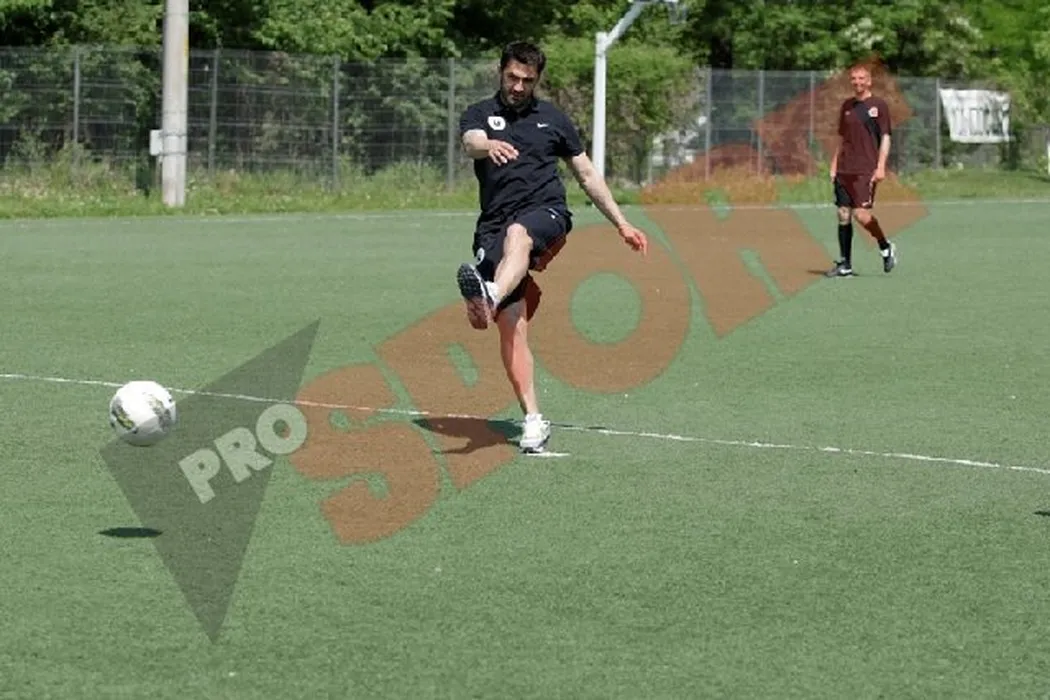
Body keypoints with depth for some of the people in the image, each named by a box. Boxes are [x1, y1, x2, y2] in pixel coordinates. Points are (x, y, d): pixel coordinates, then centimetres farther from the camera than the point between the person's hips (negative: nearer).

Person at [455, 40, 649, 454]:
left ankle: (490, 297, -68)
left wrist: (622, 225, 22)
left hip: (547, 215, -1)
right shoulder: (480, 114, 14)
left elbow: (587, 175, 26)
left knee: (517, 233, -38)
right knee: (512, 328, -11)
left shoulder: (553, 119, 20)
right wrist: (489, 146, -35)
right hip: (494, 228, 1)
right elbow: (471, 142, -10)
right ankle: (533, 420, -11)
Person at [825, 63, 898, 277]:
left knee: (861, 214, -15)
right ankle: (844, 265, 8)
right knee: (843, 216, 3)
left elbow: (885, 138, -4)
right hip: (844, 170, 6)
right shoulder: (847, 106, 15)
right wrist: (834, 165, 16)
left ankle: (886, 248, 10)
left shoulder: (878, 105, -1)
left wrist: (881, 167, -13)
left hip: (866, 171, -6)